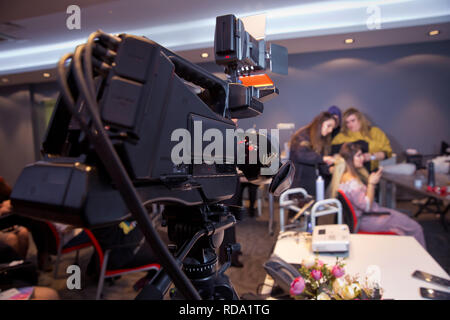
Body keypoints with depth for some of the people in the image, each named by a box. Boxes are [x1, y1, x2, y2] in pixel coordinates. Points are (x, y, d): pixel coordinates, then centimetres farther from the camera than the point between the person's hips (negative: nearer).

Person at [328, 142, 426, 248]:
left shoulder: (343, 176, 2)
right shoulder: (351, 182, -29)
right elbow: (367, 205, -24)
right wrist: (372, 183, -21)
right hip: (367, 220, -11)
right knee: (415, 228, -4)